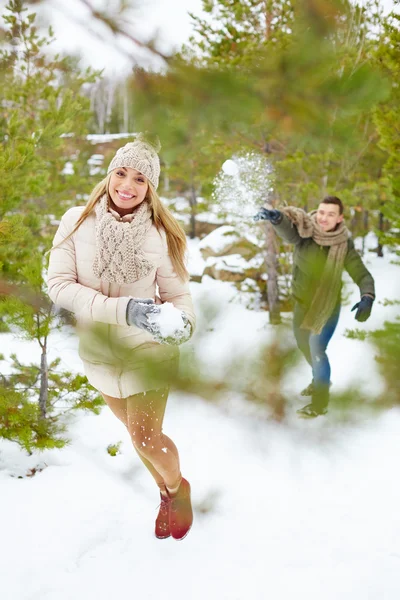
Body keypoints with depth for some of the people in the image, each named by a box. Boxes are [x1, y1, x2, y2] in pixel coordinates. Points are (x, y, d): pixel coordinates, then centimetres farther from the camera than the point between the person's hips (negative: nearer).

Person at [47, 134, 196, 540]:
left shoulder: (160, 233, -13)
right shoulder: (77, 221, -13)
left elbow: (177, 292, -8)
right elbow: (58, 284, -17)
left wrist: (183, 323, -31)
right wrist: (122, 308, -27)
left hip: (149, 348, -2)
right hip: (99, 350, 3)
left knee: (145, 436, -7)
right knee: (136, 431, 19)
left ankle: (178, 488, 27)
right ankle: (166, 494, 46)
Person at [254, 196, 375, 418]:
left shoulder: (344, 245, -20)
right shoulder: (305, 232, -21)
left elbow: (363, 275, -18)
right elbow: (287, 226, -43)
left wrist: (367, 297, -39)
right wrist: (276, 216, -67)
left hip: (327, 307, -4)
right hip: (302, 302, 4)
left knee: (317, 349, -11)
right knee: (304, 345, 23)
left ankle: (320, 401, 9)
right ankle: (320, 379, 51)